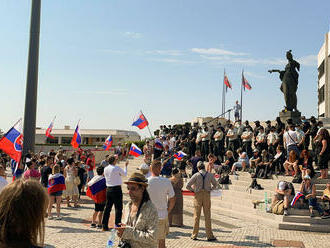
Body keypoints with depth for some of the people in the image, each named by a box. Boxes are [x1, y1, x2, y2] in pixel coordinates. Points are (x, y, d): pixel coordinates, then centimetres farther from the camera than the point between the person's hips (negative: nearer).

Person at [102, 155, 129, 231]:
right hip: (116, 189, -6)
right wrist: (126, 166, 16)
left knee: (108, 207, 11)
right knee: (118, 208, 1)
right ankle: (117, 224, -1)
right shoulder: (117, 168, -13)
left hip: (108, 189, 6)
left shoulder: (105, 169, 4)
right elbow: (125, 174, 2)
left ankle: (104, 225, 14)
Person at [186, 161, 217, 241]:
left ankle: (194, 235, 13)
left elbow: (188, 186, -8)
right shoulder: (210, 175, 0)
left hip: (198, 196, -1)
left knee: (196, 216, 8)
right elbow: (215, 185, 13)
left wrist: (193, 190, 9)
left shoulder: (196, 175, -7)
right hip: (207, 196, 1)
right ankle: (210, 236, 6)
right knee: (207, 216, 5)